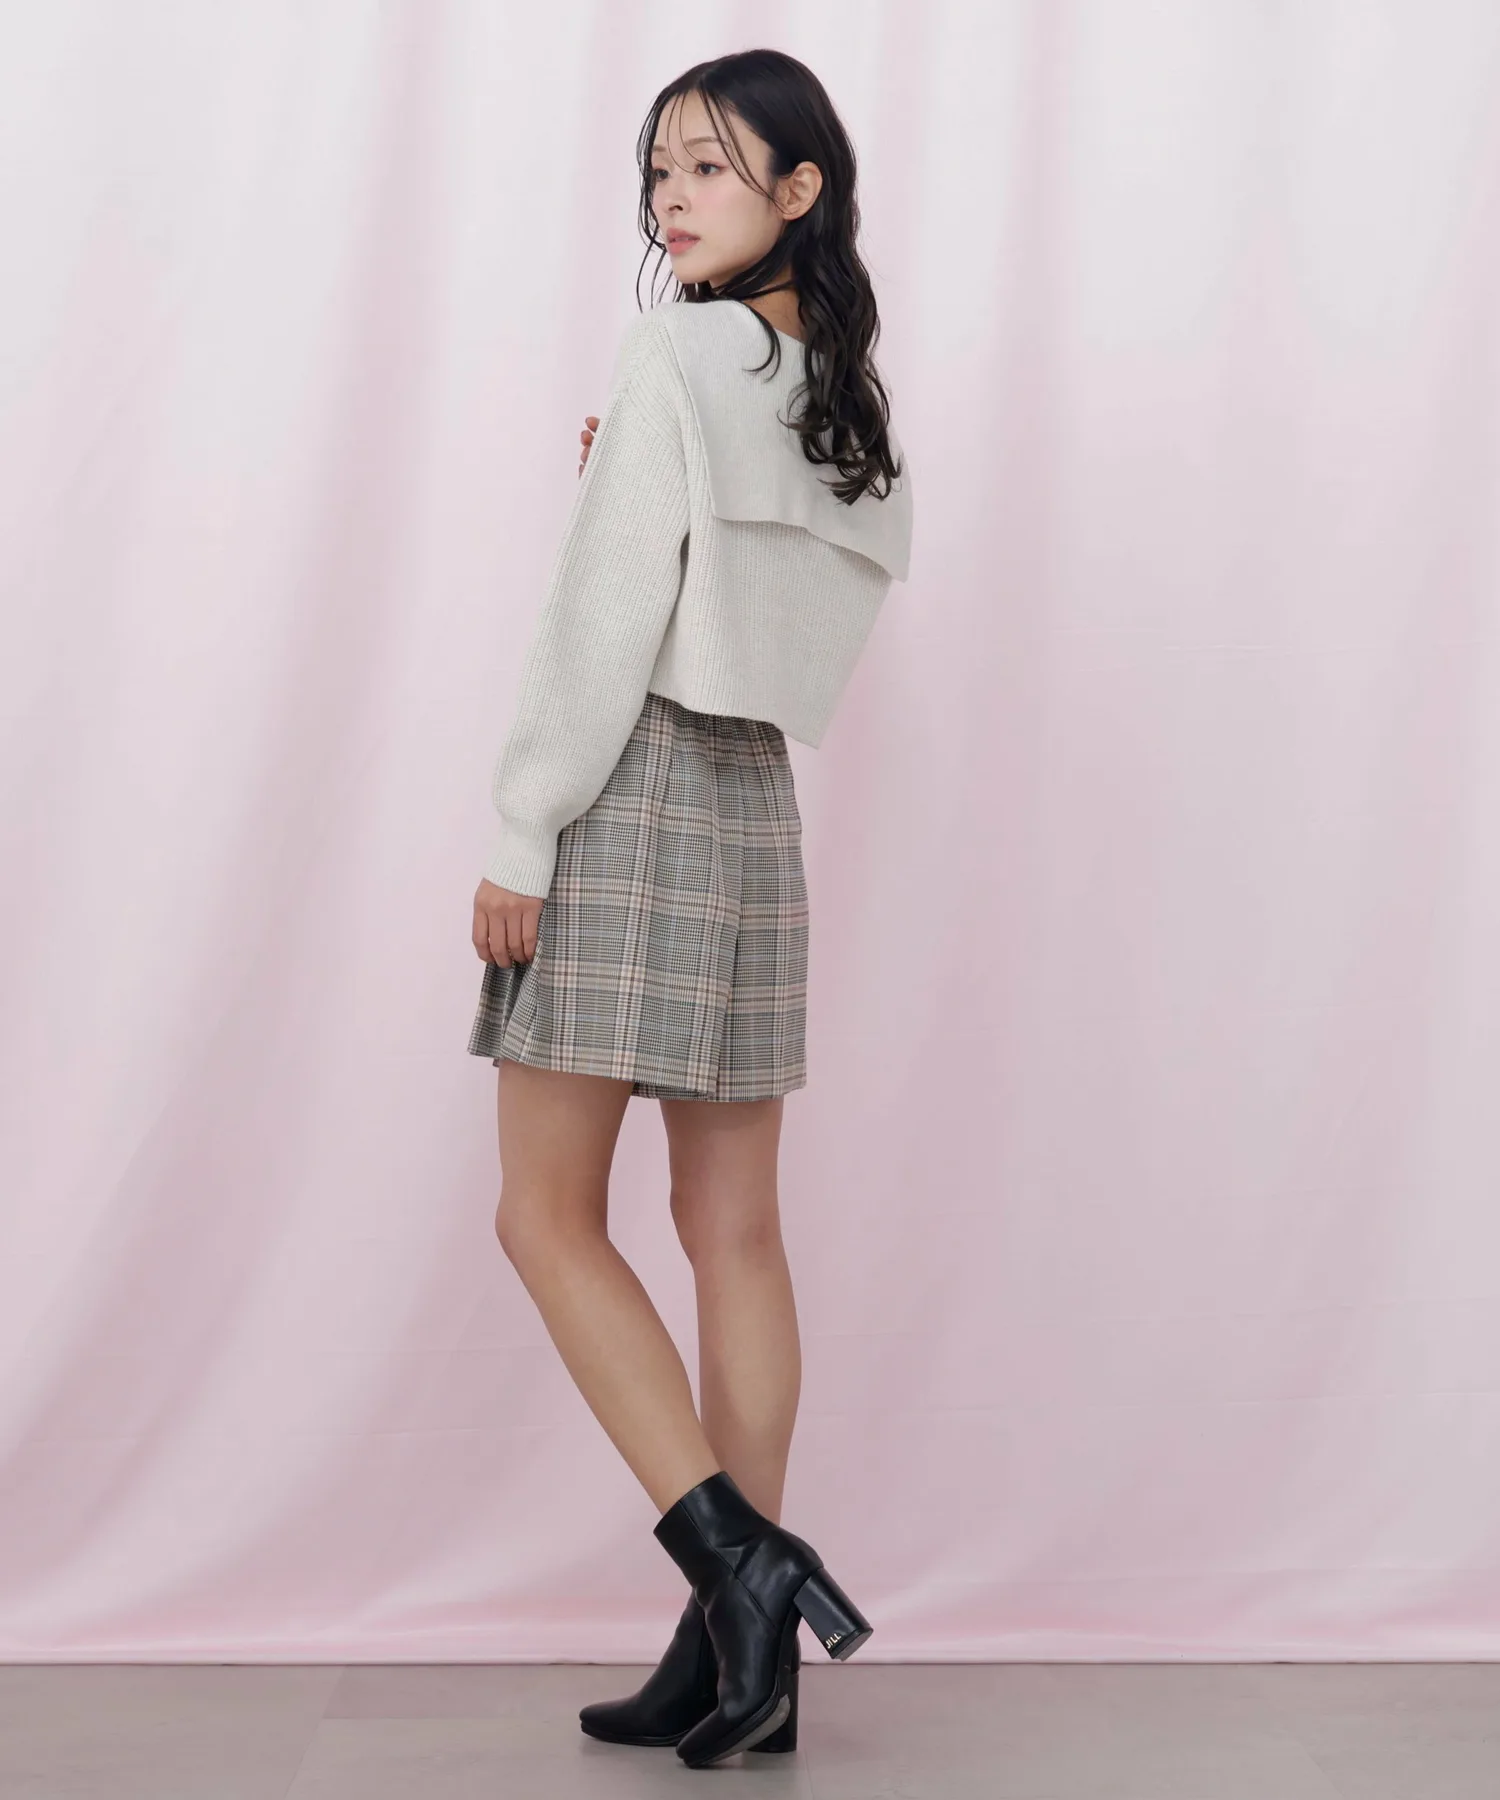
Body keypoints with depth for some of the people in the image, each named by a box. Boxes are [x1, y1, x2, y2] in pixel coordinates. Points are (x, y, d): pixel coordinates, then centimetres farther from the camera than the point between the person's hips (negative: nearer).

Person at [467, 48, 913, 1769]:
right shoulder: (847, 394, 14)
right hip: (759, 805, 8)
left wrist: (521, 837, -11)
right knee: (732, 1227, 7)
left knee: (548, 1215, 0)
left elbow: (606, 620, -15)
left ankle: (739, 1560, -7)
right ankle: (744, 1636, 12)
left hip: (635, 798, -8)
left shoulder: (672, 356, -9)